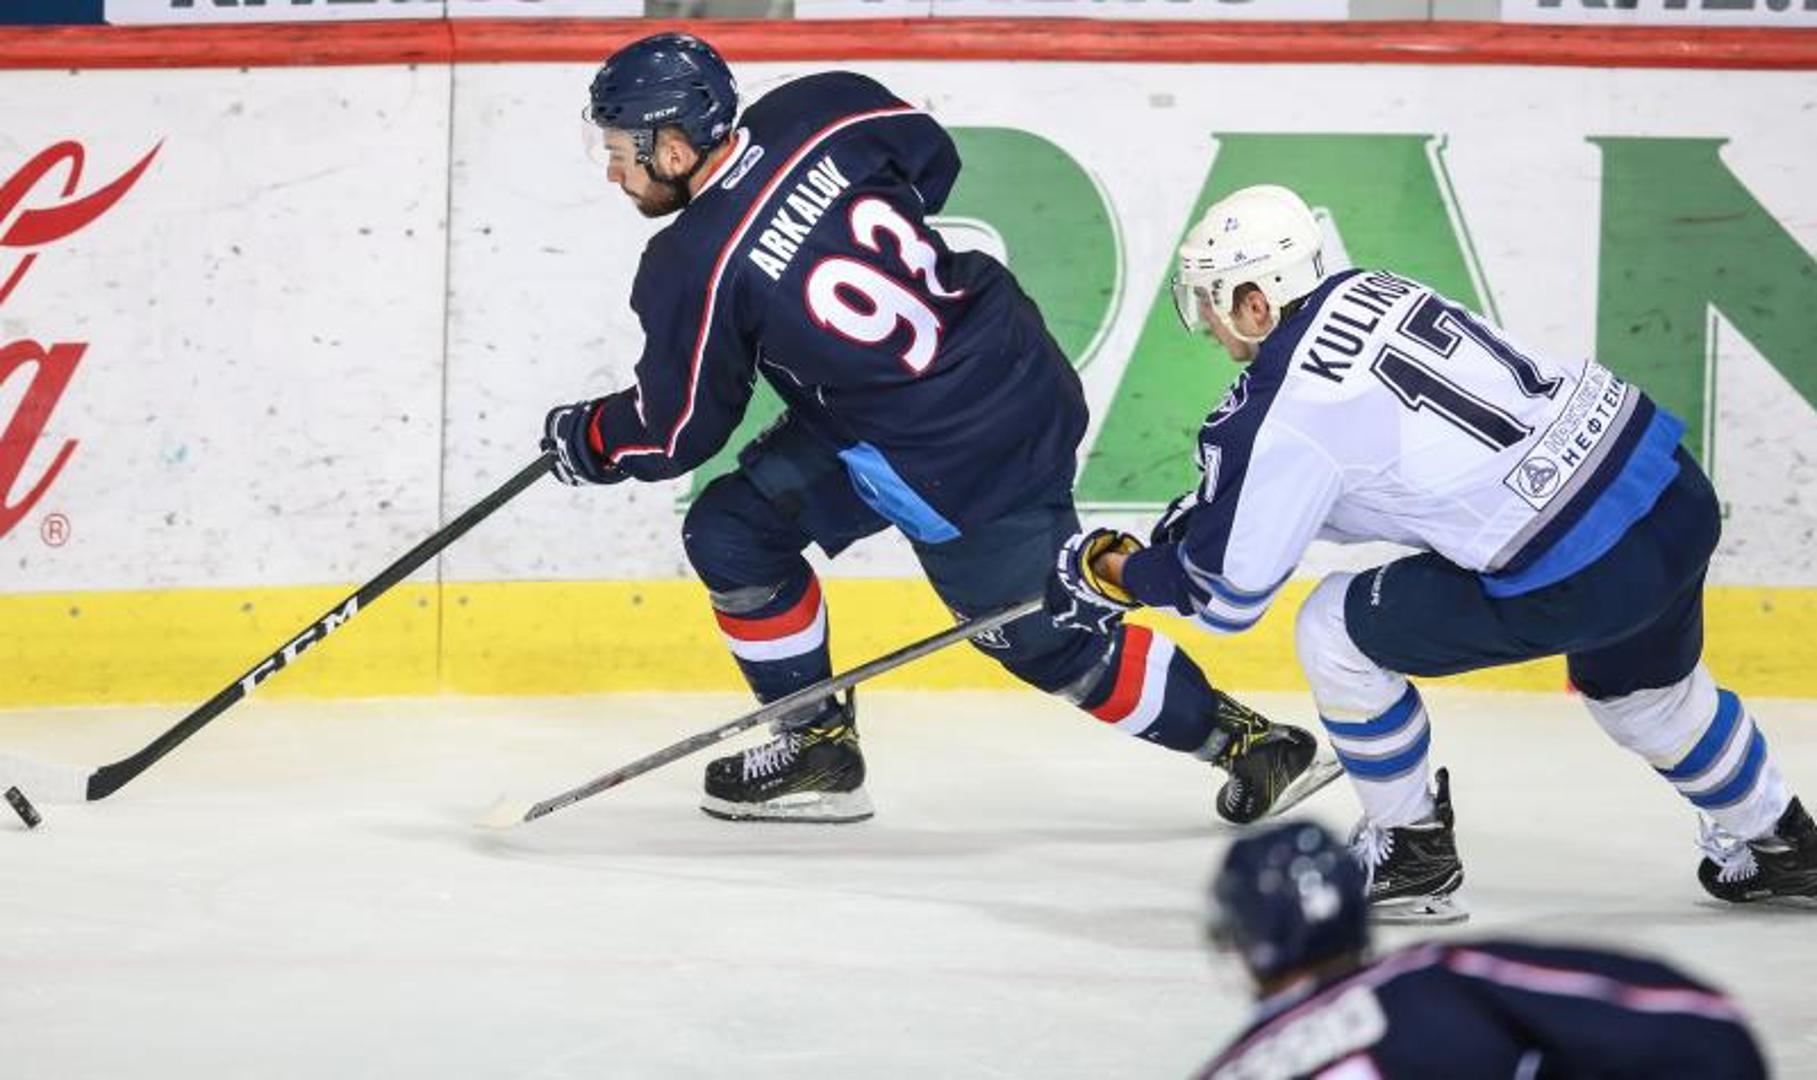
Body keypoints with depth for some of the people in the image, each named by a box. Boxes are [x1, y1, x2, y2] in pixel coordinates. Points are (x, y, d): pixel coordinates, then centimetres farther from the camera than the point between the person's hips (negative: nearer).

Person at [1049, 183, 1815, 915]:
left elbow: (1226, 593, -1)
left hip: (1583, 575, -8)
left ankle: (1412, 856, 19)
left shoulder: (1288, 415, -12)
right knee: (1640, 685, 36)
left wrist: (1116, 572, 16)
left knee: (1335, 632, 7)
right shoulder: (1363, 292, 9)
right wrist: (1205, 512, 22)